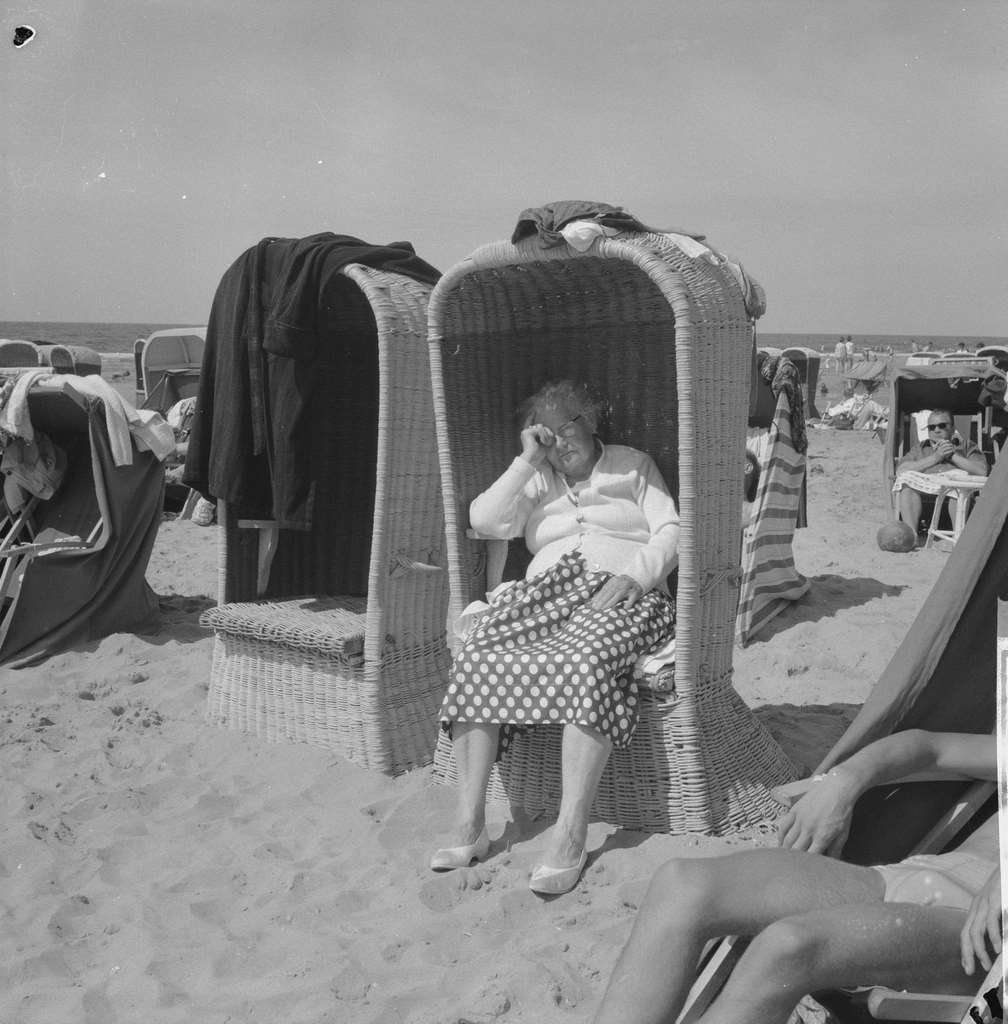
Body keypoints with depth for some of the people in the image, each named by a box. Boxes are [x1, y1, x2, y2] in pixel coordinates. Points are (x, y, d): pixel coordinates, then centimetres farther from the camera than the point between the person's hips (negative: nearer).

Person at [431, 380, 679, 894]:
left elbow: (670, 532, 8)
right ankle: (469, 827, -27)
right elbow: (484, 520, 9)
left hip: (620, 594, -3)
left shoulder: (633, 465, 21)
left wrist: (633, 577, -10)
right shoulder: (537, 480, 27)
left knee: (585, 662, -39)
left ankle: (571, 835, -39)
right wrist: (527, 461, 6)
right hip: (546, 591, 3)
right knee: (474, 660, -28)